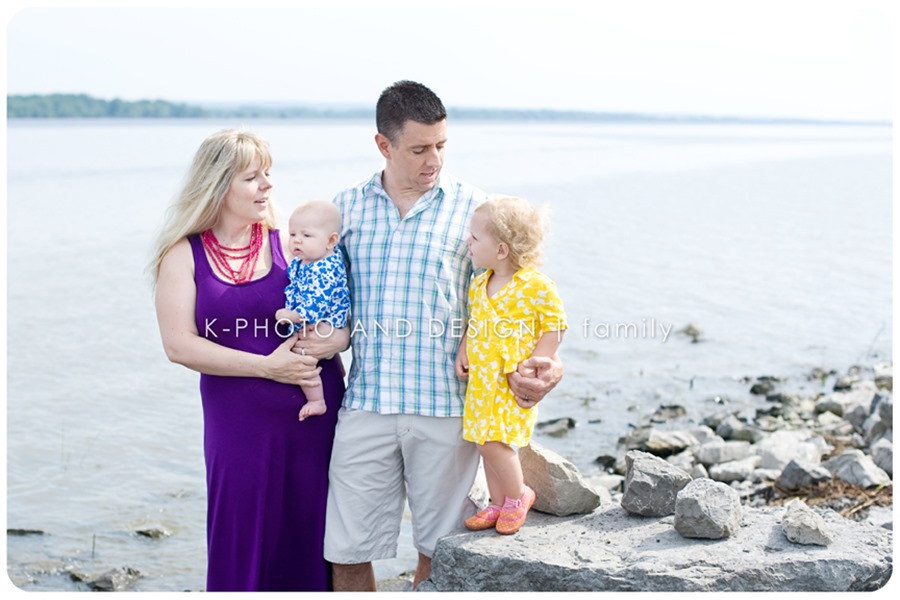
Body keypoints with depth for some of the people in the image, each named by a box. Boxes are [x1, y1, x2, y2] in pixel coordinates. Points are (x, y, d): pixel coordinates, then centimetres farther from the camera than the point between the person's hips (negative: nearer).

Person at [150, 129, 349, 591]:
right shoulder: (184, 254, 0)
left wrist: (337, 338, -16)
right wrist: (267, 366, -13)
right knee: (243, 540, 5)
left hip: (316, 413, 1)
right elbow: (179, 344, -8)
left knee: (311, 534, 6)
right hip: (238, 419, -1)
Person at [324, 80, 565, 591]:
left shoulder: (473, 208, 1)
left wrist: (539, 364, -15)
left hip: (444, 408, -2)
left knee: (437, 551, 10)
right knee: (347, 553, 6)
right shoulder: (347, 207, 9)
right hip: (365, 405, 2)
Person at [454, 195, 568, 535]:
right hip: (481, 381, 7)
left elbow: (556, 326, -8)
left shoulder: (537, 286, -14)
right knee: (487, 443, 10)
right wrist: (463, 350, 5)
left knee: (494, 443, -13)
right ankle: (499, 504, 26)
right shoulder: (479, 285, 7)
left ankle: (518, 496, 11)